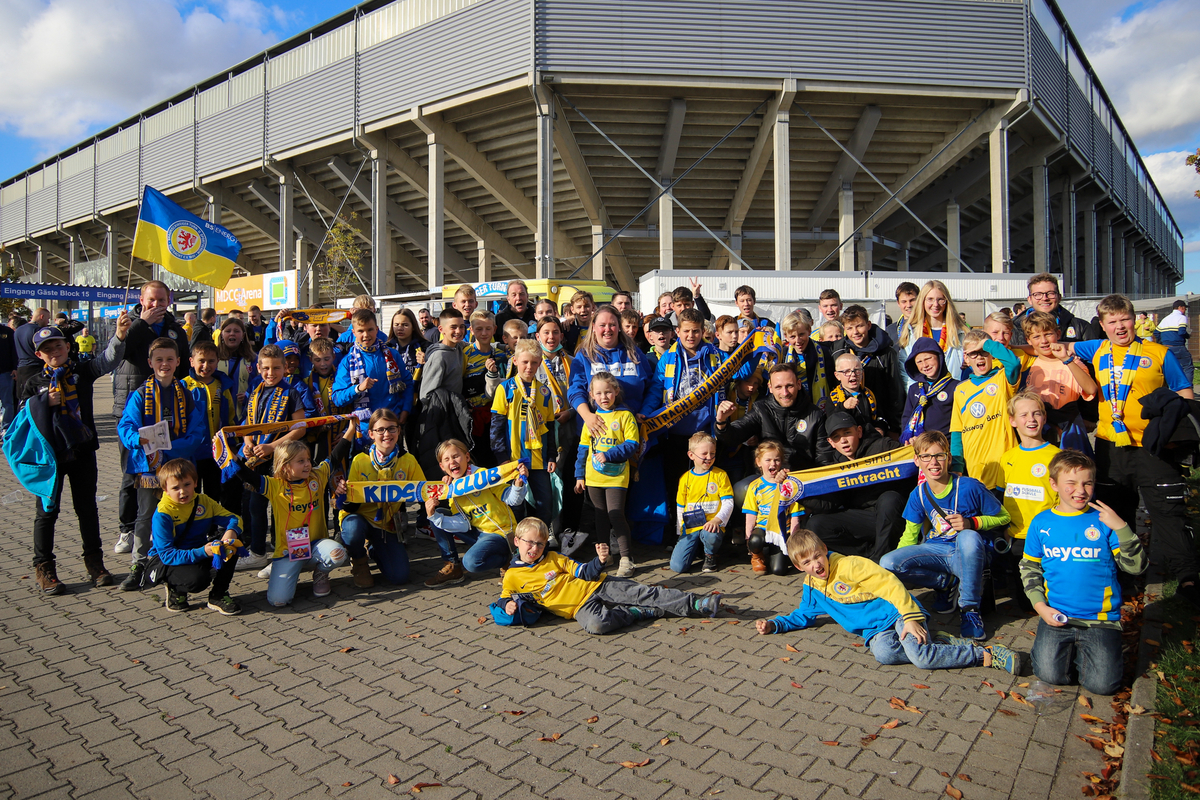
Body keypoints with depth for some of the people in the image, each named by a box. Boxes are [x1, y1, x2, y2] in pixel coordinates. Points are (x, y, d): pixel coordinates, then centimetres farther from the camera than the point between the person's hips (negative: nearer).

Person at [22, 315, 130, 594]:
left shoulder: (82, 372, 3)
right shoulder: (34, 383, 2)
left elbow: (107, 361, -15)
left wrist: (120, 336, -31)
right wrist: (45, 402, -17)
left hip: (83, 452, 1)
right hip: (51, 455, -1)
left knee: (87, 508, 10)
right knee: (47, 510, 5)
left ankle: (94, 561, 21)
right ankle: (44, 567, 15)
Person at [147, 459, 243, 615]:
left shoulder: (204, 502, -3)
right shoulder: (162, 515, -20)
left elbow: (233, 518, -6)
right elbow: (167, 555, -25)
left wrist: (231, 531, -32)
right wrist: (202, 552, -38)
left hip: (200, 553, 6)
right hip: (167, 561, -6)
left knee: (231, 546, -20)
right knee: (197, 579, -35)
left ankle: (218, 595, -5)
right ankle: (175, 590, 3)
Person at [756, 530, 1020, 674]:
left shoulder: (848, 565, -11)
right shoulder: (811, 589, 10)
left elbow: (889, 583, -15)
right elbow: (802, 616, 24)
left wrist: (911, 617, -23)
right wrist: (773, 625, 8)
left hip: (896, 611, -5)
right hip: (875, 630, 5)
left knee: (920, 656, -30)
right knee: (883, 653, -31)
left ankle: (988, 654, -11)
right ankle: (937, 645, -12)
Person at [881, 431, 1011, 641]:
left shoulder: (969, 487, -13)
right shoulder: (918, 495, -1)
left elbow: (1003, 517, -2)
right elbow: (910, 536, 10)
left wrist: (971, 523, -19)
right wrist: (898, 564, 1)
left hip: (969, 555, -3)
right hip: (936, 551, 3)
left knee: (968, 537, -40)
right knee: (887, 563, -23)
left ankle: (969, 608, -18)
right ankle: (948, 582, 3)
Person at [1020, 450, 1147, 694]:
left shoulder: (1103, 520, -2)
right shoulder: (1041, 523, 3)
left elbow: (1136, 567, -6)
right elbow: (1029, 568, 11)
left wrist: (1121, 528, -18)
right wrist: (1040, 605, -2)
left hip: (1101, 619, -1)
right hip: (1056, 616, 1)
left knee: (1101, 684, -13)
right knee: (1051, 675, -12)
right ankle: (1067, 649, 19)